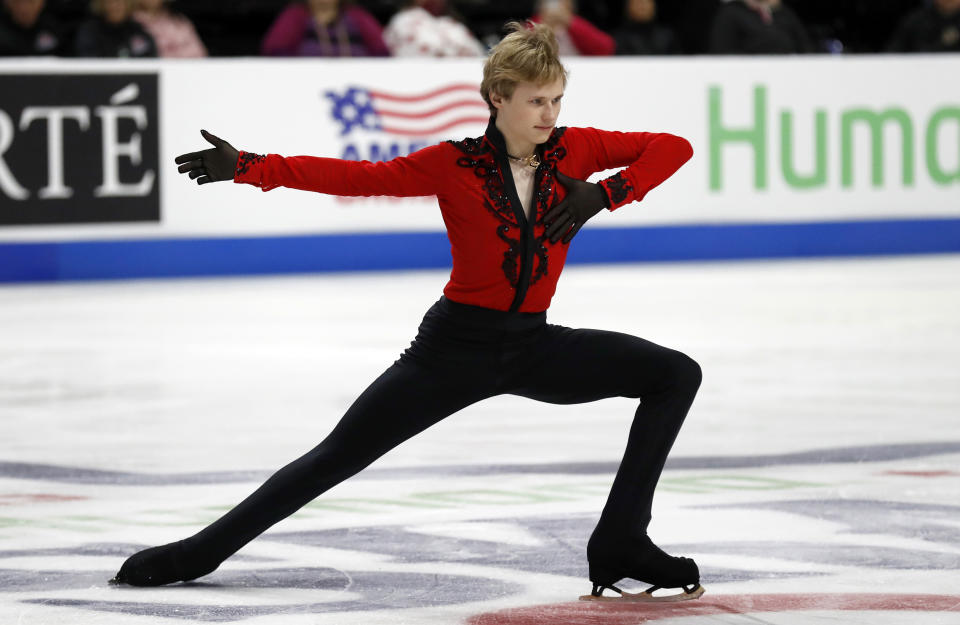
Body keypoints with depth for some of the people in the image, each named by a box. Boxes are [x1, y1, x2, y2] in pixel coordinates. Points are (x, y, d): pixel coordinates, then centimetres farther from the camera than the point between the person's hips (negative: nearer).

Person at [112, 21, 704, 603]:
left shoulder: (573, 150, -2)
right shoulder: (455, 165, -11)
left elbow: (674, 147, 0)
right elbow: (361, 177, -16)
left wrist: (608, 193, -15)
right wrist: (249, 167, -23)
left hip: (534, 347, 3)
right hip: (458, 346, -3)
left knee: (677, 376, -9)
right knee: (339, 455, -2)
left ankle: (620, 544, -7)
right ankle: (200, 552, 10)